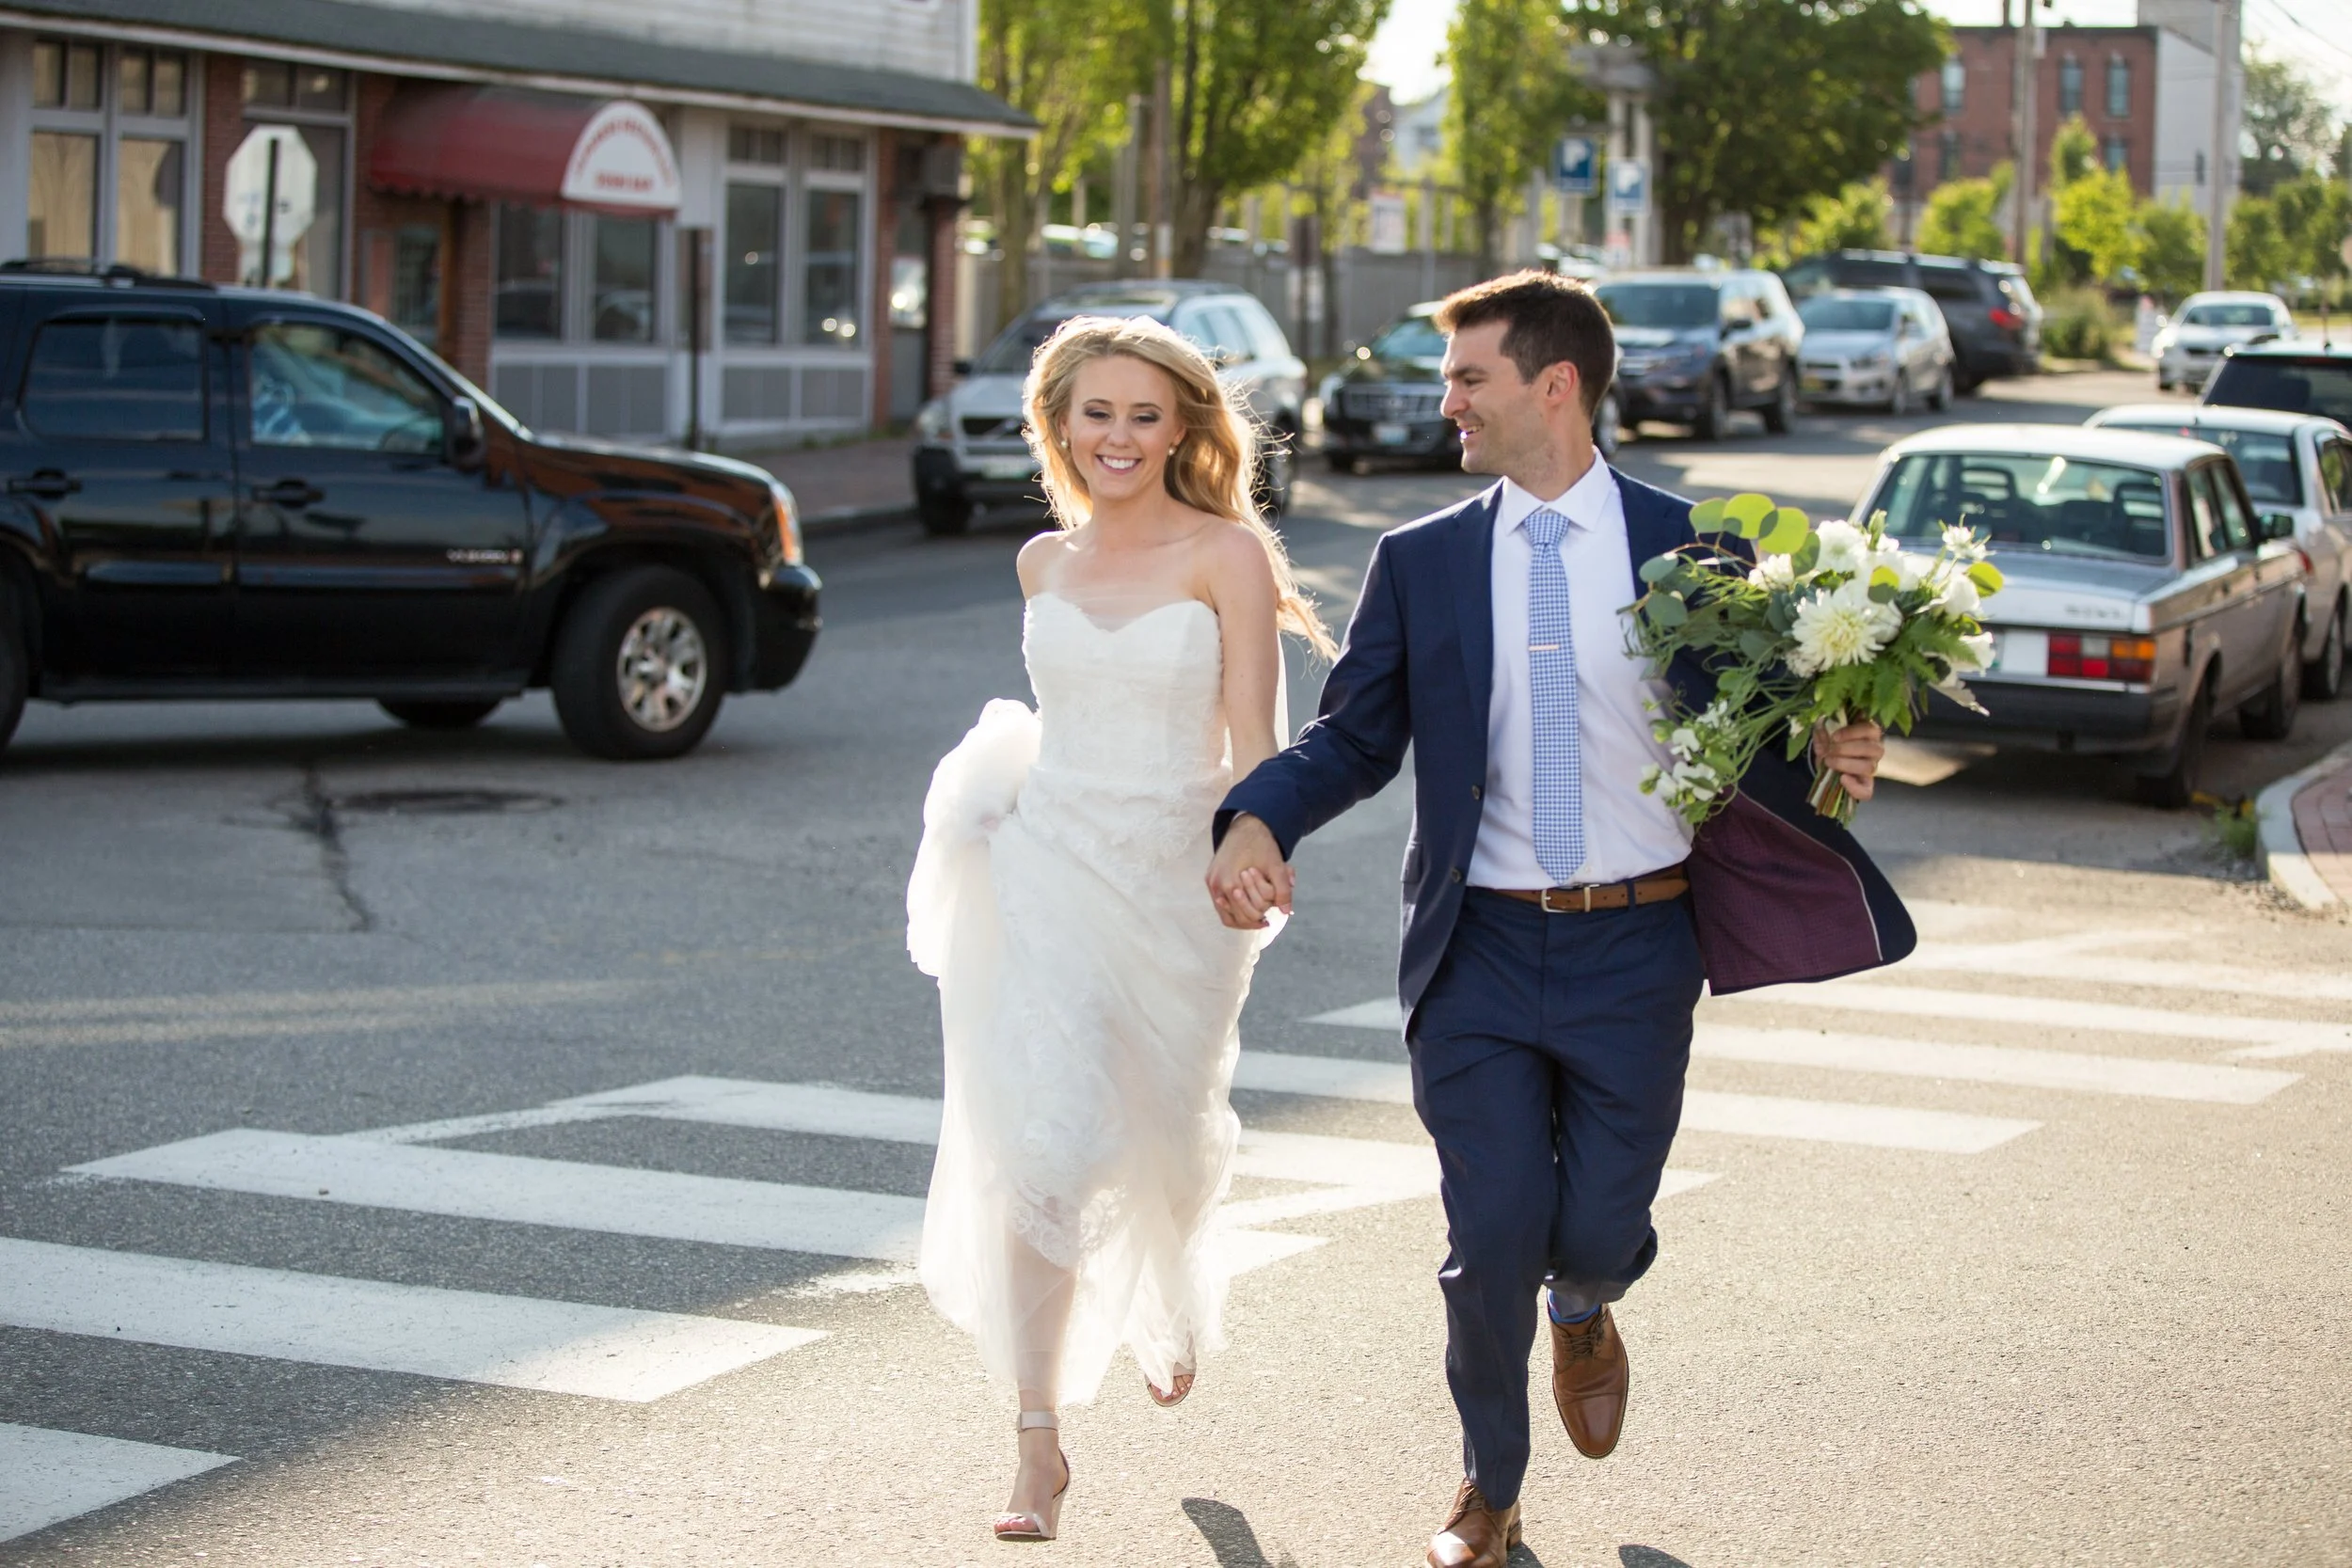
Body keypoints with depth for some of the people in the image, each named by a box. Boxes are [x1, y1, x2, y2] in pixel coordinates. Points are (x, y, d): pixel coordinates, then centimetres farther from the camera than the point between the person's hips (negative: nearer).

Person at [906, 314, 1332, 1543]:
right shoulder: (1044, 562, 7)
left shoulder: (1227, 555, -6)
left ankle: (1172, 1307, 51)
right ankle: (1040, 1441, -7)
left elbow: (1253, 740, -12)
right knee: (1046, 1143, -12)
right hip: (1047, 868, 2)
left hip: (1175, 877, -2)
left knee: (1168, 1142, 16)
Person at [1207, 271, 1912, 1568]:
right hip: (1478, 952, 1)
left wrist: (1825, 765, -17)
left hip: (1635, 948, -1)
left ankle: (1583, 1308, 43)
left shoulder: (1687, 553, 1)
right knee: (1493, 1236, -3)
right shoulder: (1420, 563, 5)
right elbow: (1353, 735, 6)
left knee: (1597, 1228, 1)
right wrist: (1257, 819, -13)